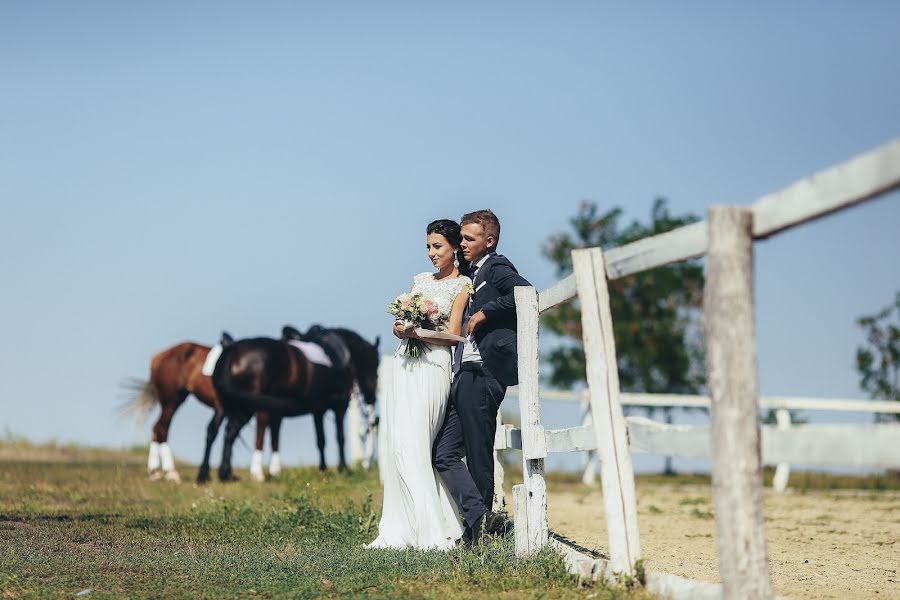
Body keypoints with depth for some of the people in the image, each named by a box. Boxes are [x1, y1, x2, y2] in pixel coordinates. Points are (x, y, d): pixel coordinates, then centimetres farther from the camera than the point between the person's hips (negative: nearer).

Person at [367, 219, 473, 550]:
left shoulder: (463, 285, 1)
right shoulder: (421, 280, 20)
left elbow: (452, 334, -8)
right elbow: (398, 324, 17)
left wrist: (416, 331, -12)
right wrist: (402, 329, -4)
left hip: (432, 368, -7)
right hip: (404, 366, 7)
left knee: (411, 448, -15)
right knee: (396, 447, 1)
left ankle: (434, 533, -13)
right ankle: (400, 530, 4)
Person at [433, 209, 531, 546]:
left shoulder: (497, 268, -3)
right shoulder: (472, 274, 23)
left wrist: (485, 312, -17)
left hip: (483, 373, -10)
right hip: (465, 374, 10)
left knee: (478, 456, -5)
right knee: (444, 454, 2)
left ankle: (480, 521, 2)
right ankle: (481, 519, -5)